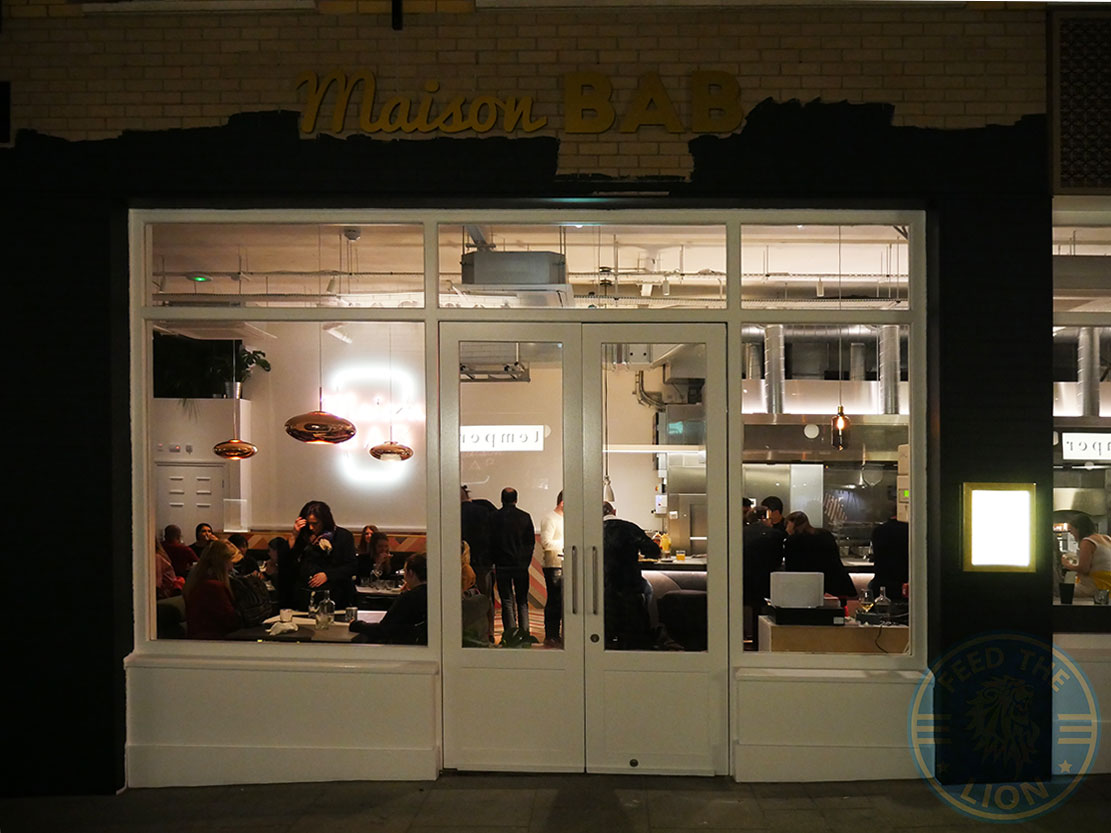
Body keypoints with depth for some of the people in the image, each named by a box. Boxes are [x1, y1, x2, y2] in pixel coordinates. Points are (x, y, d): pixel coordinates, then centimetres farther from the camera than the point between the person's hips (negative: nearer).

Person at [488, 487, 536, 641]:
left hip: (502, 565, -1)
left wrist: (494, 562, 7)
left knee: (507, 600, 4)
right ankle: (525, 631, 5)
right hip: (521, 565, 1)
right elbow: (531, 541, 2)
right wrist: (526, 561, 10)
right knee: (522, 601, 10)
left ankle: (511, 629, -8)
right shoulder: (525, 517, 0)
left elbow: (491, 542, -2)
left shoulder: (494, 517, -4)